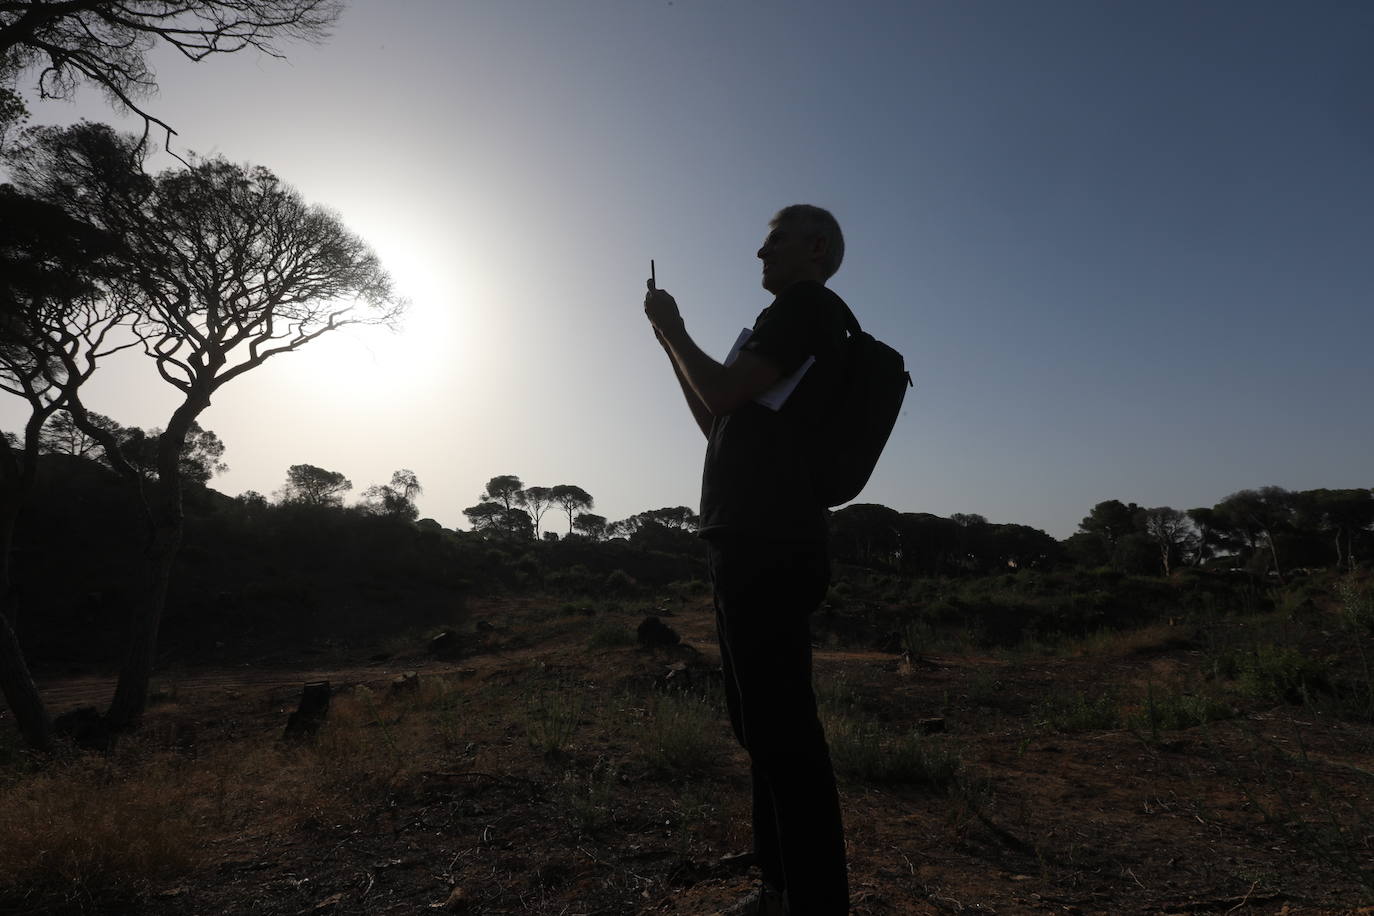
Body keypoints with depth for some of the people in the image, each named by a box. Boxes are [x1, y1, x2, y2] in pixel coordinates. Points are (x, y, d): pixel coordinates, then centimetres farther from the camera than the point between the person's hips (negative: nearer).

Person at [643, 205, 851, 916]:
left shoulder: (807, 306, -2)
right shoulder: (792, 325, 27)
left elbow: (722, 391, -13)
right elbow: (718, 423, 27)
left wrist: (672, 327, 4)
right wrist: (672, 344, 24)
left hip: (769, 546, -11)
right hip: (753, 545, 11)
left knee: (781, 728, -8)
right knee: (763, 724, 15)